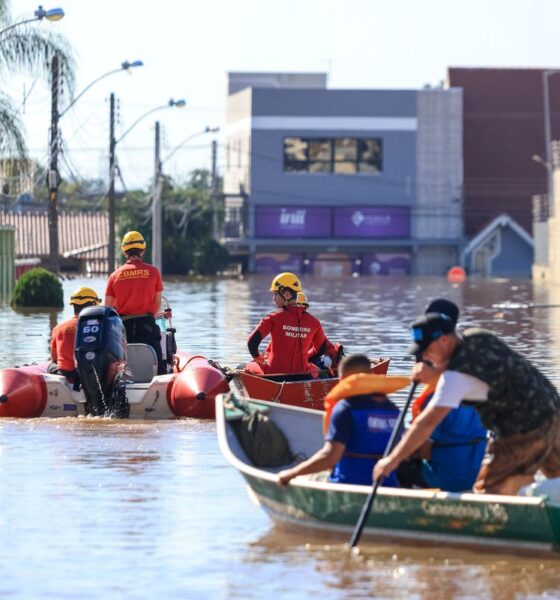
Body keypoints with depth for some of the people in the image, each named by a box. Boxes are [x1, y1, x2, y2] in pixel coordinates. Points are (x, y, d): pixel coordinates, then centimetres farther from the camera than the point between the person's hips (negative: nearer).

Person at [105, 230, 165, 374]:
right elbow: (157, 302, 6)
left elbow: (108, 308, 6)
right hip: (146, 324, -2)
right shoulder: (153, 272, 1)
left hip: (123, 324, 2)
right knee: (156, 366, -4)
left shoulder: (115, 275, 5)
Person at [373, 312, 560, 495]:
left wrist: (393, 460, -23)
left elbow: (428, 422, -26)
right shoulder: (477, 337, -1)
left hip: (522, 433, -9)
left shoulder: (456, 376, -23)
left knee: (487, 492, -2)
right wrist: (433, 372, 0)